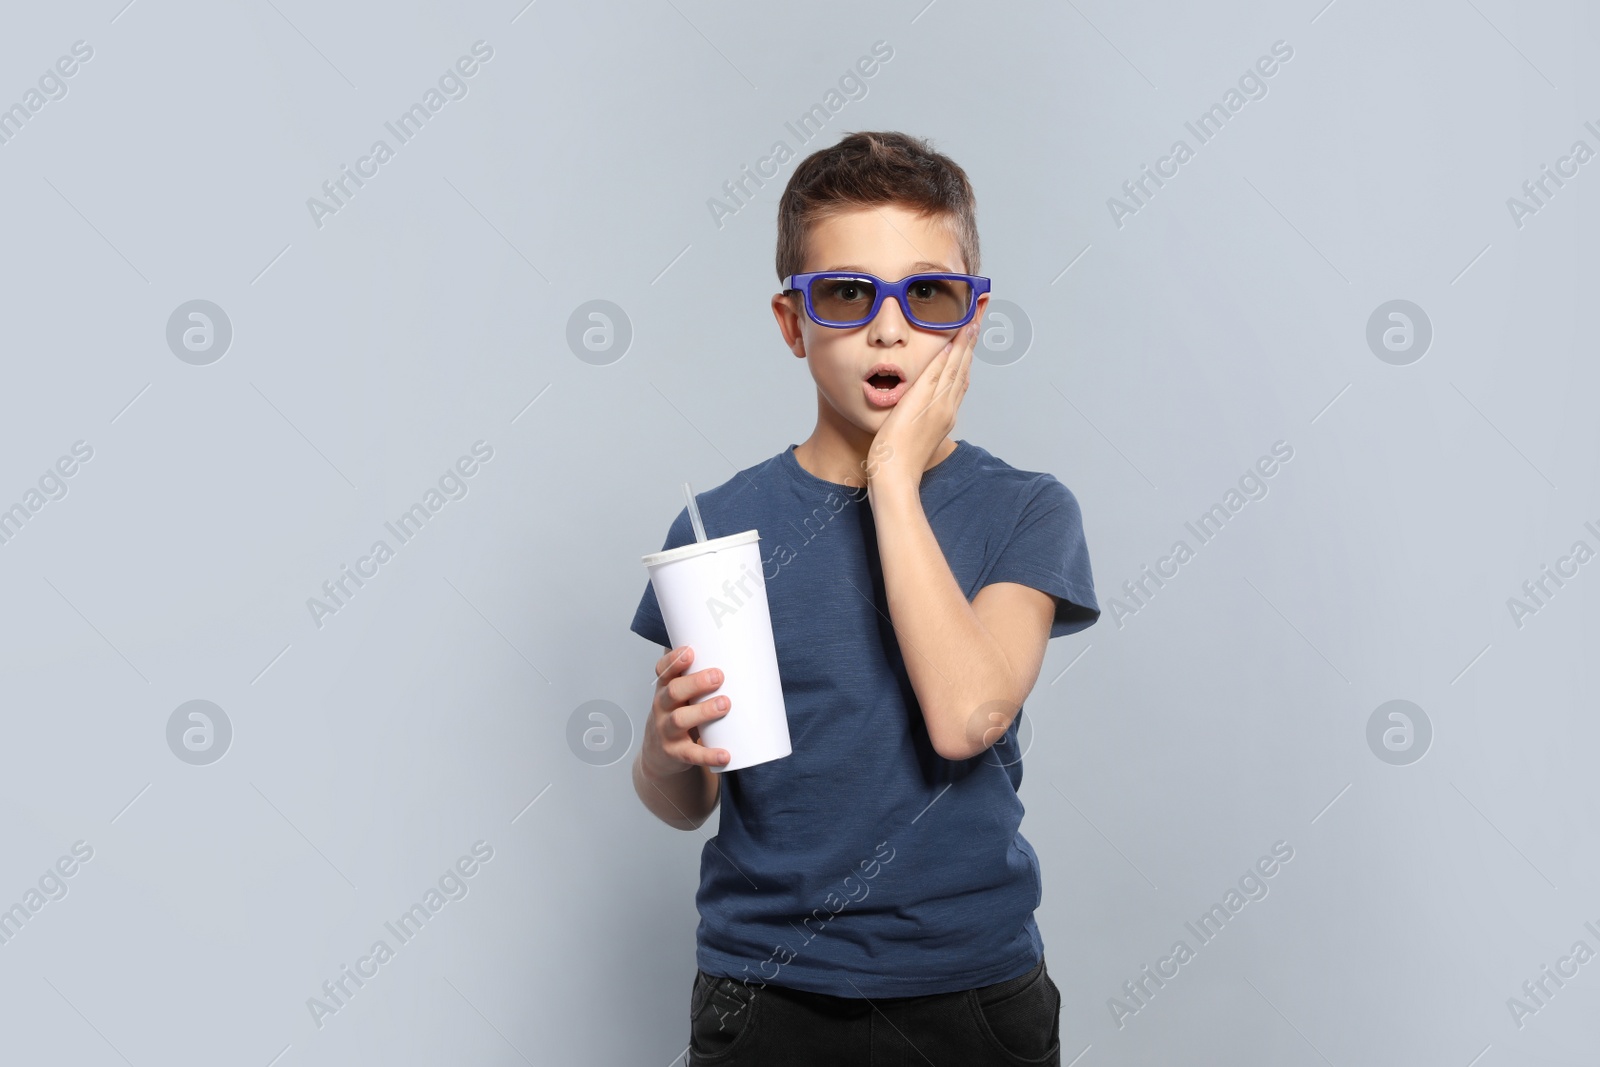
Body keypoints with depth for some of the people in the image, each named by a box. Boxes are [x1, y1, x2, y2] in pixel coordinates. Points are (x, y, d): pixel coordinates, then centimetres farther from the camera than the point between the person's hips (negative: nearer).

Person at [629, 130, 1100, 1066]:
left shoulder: (1025, 513, -6)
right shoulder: (724, 523, -4)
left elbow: (965, 715, -23)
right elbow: (683, 806, 2)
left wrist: (896, 477, -18)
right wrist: (672, 749, -21)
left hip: (973, 988, 0)